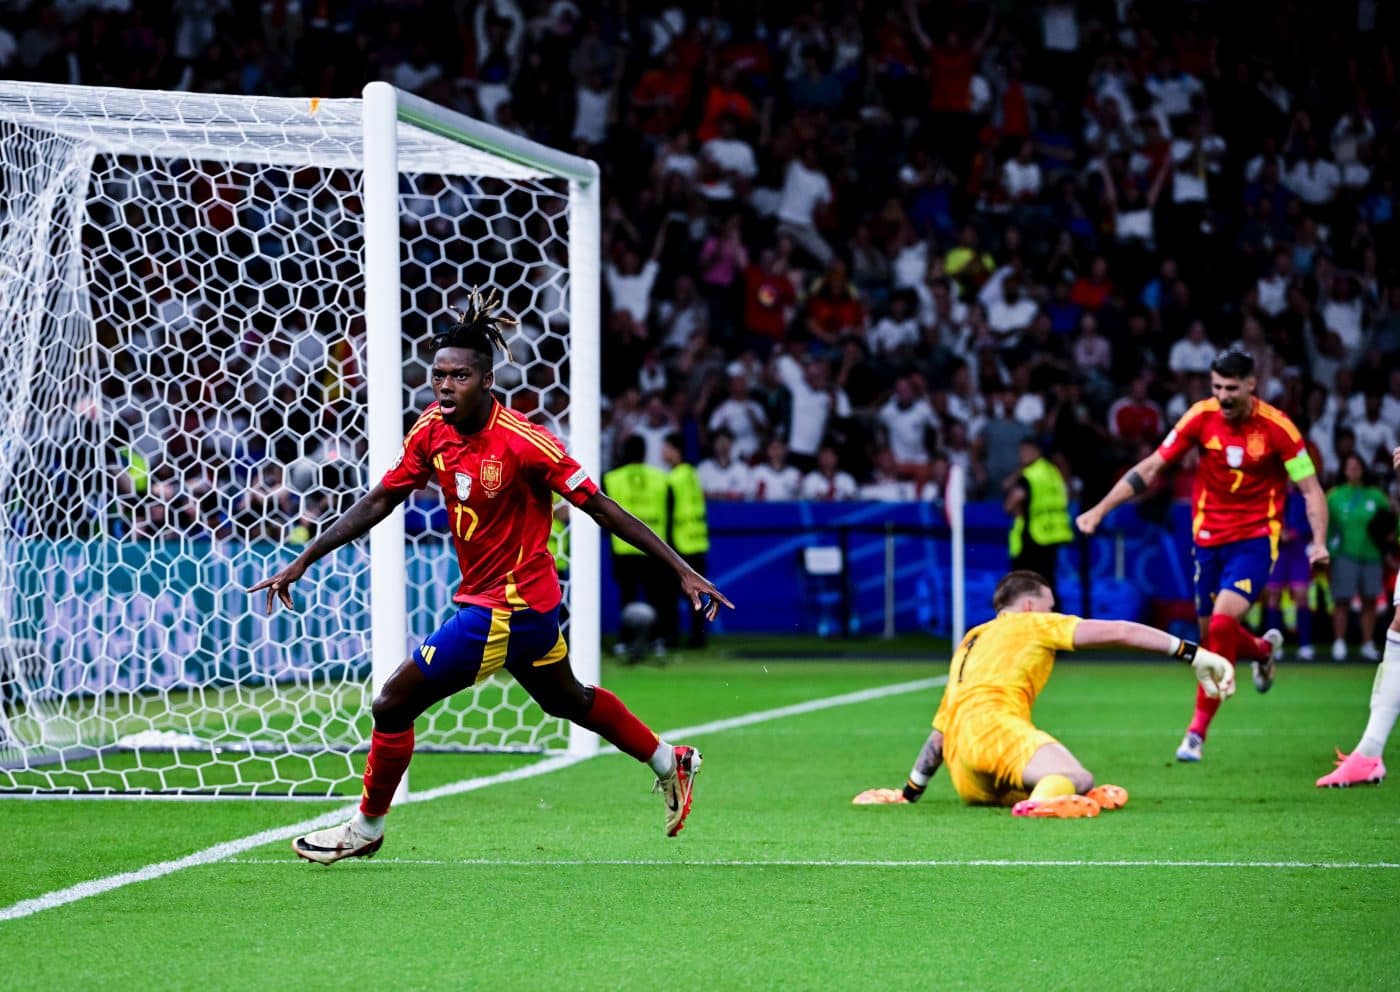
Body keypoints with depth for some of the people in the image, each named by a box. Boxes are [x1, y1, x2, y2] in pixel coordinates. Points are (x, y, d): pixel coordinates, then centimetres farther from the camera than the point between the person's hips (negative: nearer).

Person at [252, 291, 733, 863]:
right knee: (568, 701, 29)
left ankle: (366, 830, 15)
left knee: (393, 705, -5)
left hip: (508, 609, -8)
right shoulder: (431, 431, -4)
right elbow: (378, 503, 4)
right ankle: (671, 764, 47)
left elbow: (602, 510, -20)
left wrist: (683, 571, -20)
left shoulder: (523, 441, -24)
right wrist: (303, 562, 2)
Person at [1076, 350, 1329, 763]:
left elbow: (1310, 488, -7)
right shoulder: (1201, 416, -6)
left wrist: (1319, 542, -22)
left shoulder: (1276, 426, -13)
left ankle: (1197, 730, -14)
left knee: (1223, 623, -22)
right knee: (1211, 633, 10)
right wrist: (1100, 510, -8)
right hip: (1208, 537, 4)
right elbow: (1150, 468, -2)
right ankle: (1264, 649, 48)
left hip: (1255, 537, -4)